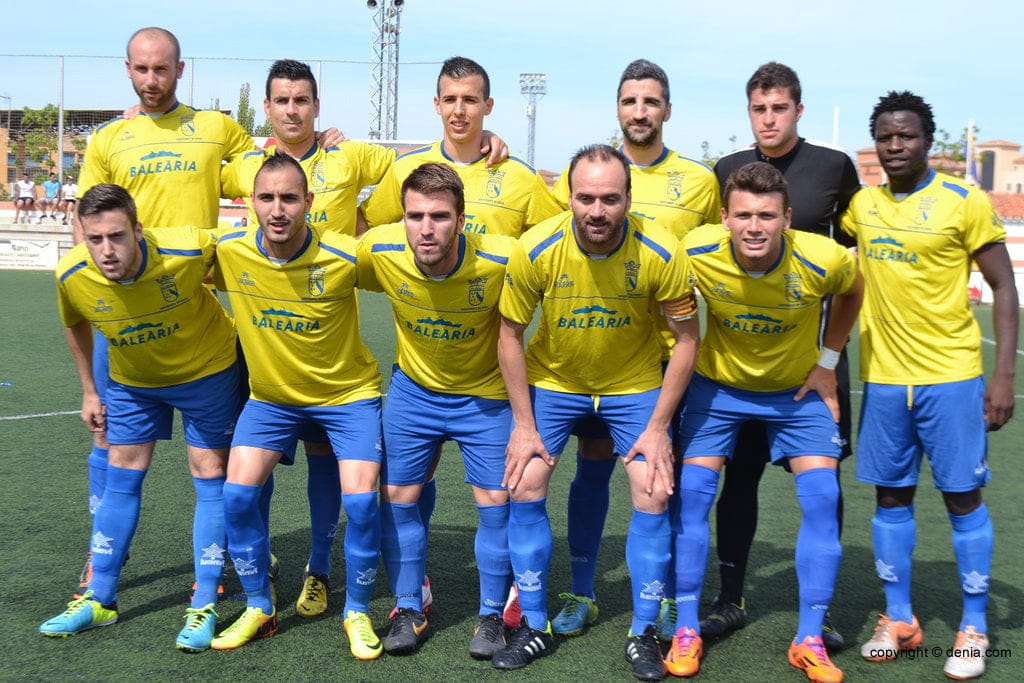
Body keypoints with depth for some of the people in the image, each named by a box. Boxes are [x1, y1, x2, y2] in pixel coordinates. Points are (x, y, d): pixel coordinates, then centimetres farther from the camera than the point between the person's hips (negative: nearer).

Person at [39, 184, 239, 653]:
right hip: (131, 379, 3)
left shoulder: (189, 250, -36)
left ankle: (204, 607, 4)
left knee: (211, 476, -3)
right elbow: (76, 324, -1)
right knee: (120, 478, 7)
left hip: (205, 369, -3)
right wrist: (89, 392, 4)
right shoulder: (71, 276, -25)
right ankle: (99, 600, 20)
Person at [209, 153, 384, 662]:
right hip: (270, 396, 3)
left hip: (348, 393, -3)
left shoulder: (345, 257, -26)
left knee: (361, 500, -15)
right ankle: (259, 609, 14)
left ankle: (357, 614, 9)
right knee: (237, 495, -7)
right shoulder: (227, 250, -17)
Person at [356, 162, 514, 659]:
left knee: (495, 502, -1)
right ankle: (409, 612, 22)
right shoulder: (378, 251, -24)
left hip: (486, 394, -2)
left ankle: (491, 616, 18)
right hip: (414, 388, 2)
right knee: (396, 497, 5)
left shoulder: (500, 260, -31)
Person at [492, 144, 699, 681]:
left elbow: (686, 339, -12)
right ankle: (534, 626, 12)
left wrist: (658, 427, -14)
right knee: (525, 488, -6)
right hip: (552, 381, 1)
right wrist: (524, 426, -10)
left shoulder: (661, 253, -25)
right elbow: (510, 335, -10)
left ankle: (644, 634, 9)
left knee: (654, 495, -9)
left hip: (636, 385, -1)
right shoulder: (534, 250, -24)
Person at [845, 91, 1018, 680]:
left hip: (951, 376, -4)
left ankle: (974, 629, 14)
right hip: (883, 377, 4)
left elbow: (1004, 288, -4)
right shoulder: (862, 205, 6)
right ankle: (899, 620, 22)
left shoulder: (966, 202, -6)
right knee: (891, 496, 9)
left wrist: (1004, 376, -10)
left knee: (962, 497, 2)